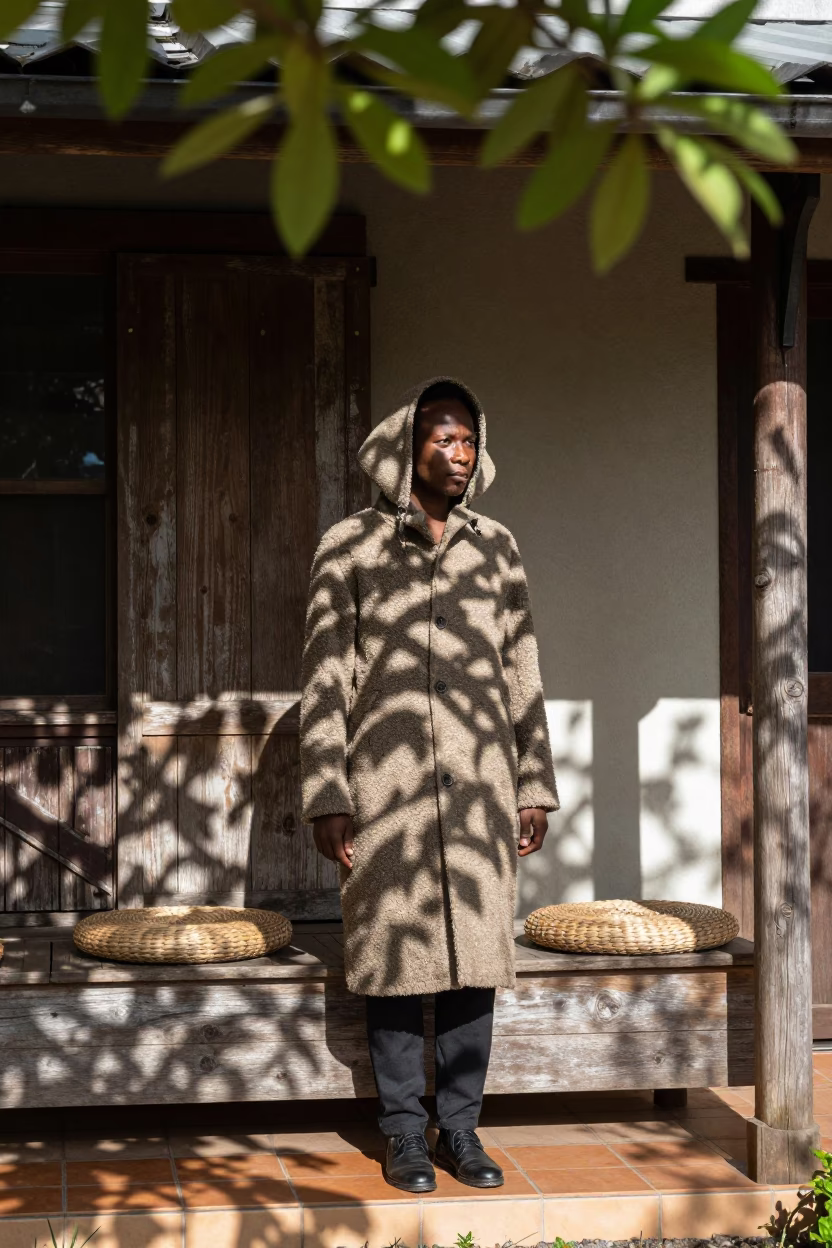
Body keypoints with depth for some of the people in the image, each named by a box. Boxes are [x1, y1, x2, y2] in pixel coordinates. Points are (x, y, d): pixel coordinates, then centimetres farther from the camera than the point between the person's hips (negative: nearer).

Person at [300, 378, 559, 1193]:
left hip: (479, 787, 3)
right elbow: (325, 678, 1)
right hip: (385, 787, -2)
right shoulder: (350, 547, 2)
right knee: (393, 956, 2)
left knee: (475, 954, 4)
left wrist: (535, 786, 9)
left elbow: (522, 673, 12)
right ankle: (404, 1133, 13)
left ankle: (462, 1129, 15)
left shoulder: (495, 549, 11)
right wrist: (326, 796, -4)